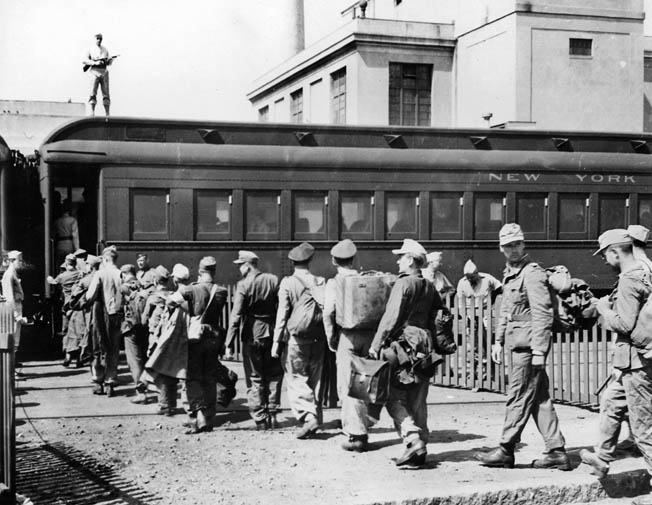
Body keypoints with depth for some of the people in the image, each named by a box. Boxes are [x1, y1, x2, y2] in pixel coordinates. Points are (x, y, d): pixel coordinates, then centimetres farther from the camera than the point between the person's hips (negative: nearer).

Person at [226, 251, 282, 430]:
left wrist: (229, 341, -14)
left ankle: (260, 419, 7)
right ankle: (272, 415, 13)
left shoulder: (243, 285, -11)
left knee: (255, 378, 7)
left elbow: (236, 315, -16)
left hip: (252, 335, -3)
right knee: (274, 376, 15)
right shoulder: (273, 280, -1)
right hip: (272, 332, 3)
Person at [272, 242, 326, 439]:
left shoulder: (287, 283, -7)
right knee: (314, 380, 13)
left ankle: (309, 417, -14)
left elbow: (282, 314, -9)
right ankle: (315, 416, 16)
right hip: (318, 339, 4)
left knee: (296, 380, 1)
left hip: (296, 339, -4)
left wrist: (277, 341, -5)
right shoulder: (321, 282, 3)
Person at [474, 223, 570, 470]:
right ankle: (556, 452, 14)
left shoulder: (532, 273, -14)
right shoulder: (509, 273, 16)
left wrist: (539, 351, -22)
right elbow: (505, 310, 25)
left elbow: (542, 314, -19)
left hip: (528, 345, -10)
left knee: (519, 397, -1)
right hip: (518, 345, 10)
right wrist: (498, 340, 21)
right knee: (540, 399, 10)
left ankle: (506, 451, 7)